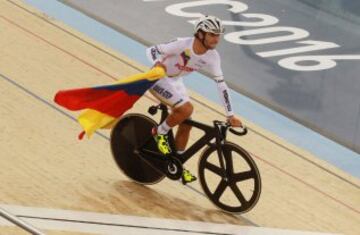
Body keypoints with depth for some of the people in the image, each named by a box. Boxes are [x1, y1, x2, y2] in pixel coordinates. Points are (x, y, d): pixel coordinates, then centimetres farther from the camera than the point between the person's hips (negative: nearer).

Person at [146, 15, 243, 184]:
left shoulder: (212, 56, -16)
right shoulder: (182, 45, -31)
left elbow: (221, 84, -11)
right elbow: (151, 50, -25)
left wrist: (230, 115, -12)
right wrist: (157, 63, -49)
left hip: (175, 81, 7)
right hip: (158, 79, -6)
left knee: (186, 124, 5)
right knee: (186, 109, -26)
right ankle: (159, 133, -1)